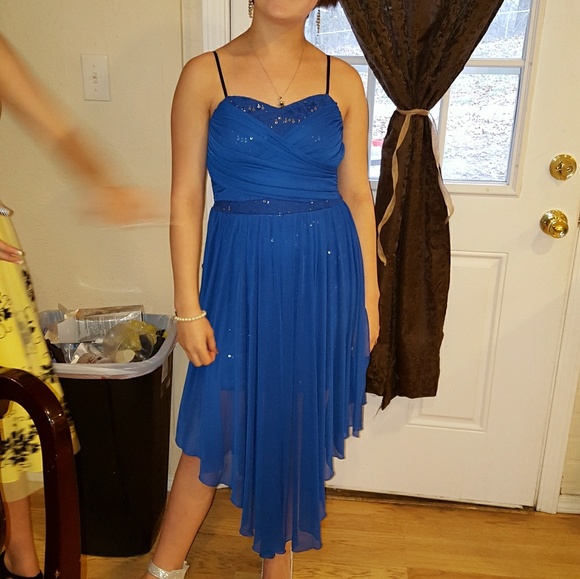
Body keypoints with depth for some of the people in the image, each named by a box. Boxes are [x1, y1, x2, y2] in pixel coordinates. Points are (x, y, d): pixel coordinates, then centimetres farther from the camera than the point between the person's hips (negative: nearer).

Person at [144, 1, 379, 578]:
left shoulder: (343, 80, 5)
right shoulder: (204, 75, -1)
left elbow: (357, 195, 6)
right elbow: (185, 199, -4)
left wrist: (368, 295, 4)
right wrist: (188, 308, -7)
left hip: (325, 274, 2)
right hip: (242, 274, -2)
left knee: (300, 421, 14)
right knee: (217, 421, 7)